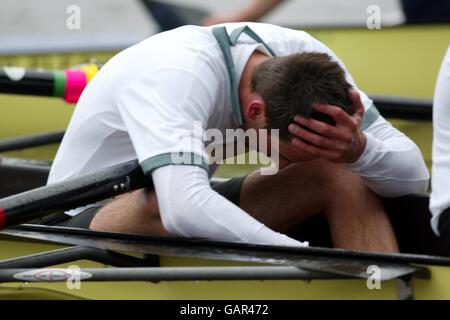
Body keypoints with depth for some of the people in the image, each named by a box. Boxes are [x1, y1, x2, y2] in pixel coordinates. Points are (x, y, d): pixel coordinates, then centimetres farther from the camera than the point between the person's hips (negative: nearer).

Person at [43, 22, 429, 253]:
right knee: (162, 207, -41)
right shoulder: (177, 75, -34)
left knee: (341, 173, -14)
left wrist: (357, 148, -35)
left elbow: (413, 172, -13)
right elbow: (184, 209, -51)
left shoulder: (304, 57, -14)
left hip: (196, 234, 6)